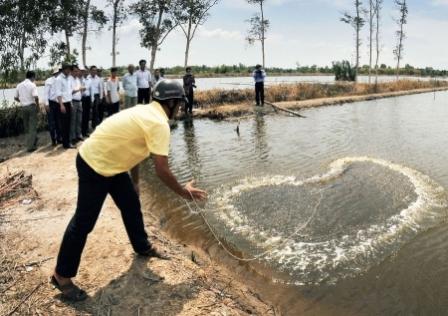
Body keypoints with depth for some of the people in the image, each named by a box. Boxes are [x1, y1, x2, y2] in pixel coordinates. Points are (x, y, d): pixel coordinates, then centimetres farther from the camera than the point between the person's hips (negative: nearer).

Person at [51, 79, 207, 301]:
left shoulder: (147, 112, 7)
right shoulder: (159, 123, -23)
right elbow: (162, 171, -24)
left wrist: (135, 182, 24)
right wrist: (183, 192, -9)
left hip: (109, 161, 10)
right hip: (94, 164, -10)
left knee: (131, 204, 19)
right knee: (84, 222, -1)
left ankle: (143, 248, 38)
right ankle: (62, 275, 15)